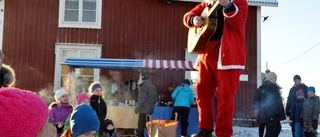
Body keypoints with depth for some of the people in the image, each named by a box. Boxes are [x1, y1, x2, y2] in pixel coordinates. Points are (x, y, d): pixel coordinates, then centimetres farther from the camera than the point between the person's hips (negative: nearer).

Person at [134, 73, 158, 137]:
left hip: (144, 110, -9)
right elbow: (155, 99, 20)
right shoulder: (152, 86, 15)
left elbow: (141, 99, -21)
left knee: (141, 126, -4)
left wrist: (137, 108, -13)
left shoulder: (144, 86, -14)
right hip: (150, 110, 9)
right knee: (146, 125, 16)